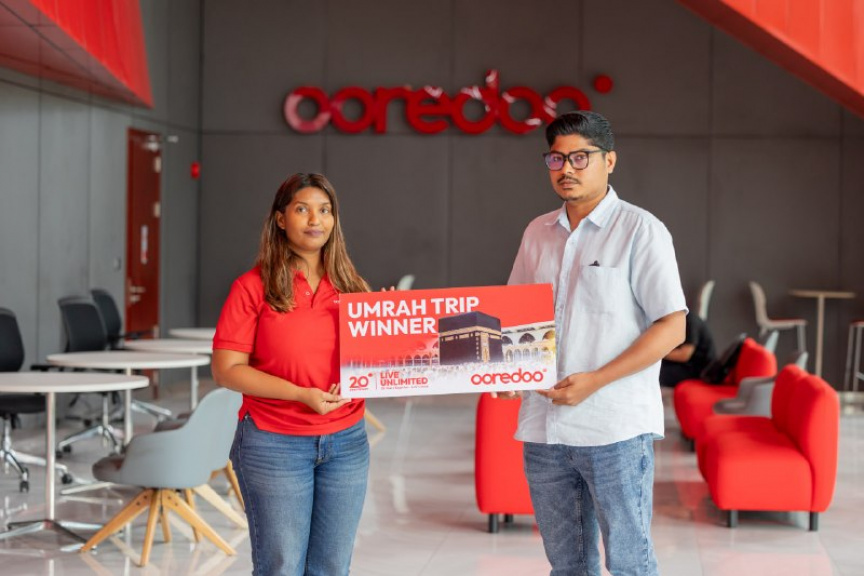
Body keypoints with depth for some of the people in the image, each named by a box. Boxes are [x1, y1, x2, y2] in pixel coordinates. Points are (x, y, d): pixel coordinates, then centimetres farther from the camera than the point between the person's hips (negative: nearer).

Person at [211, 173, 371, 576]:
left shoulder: (350, 286, 8)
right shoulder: (253, 287, -5)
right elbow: (226, 370, -10)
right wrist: (301, 394, -19)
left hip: (346, 443, 4)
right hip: (275, 445, -4)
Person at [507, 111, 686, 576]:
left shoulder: (640, 231, -4)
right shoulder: (537, 233, 13)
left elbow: (672, 327, -9)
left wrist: (596, 380, -17)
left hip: (615, 430, -5)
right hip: (544, 427, 6)